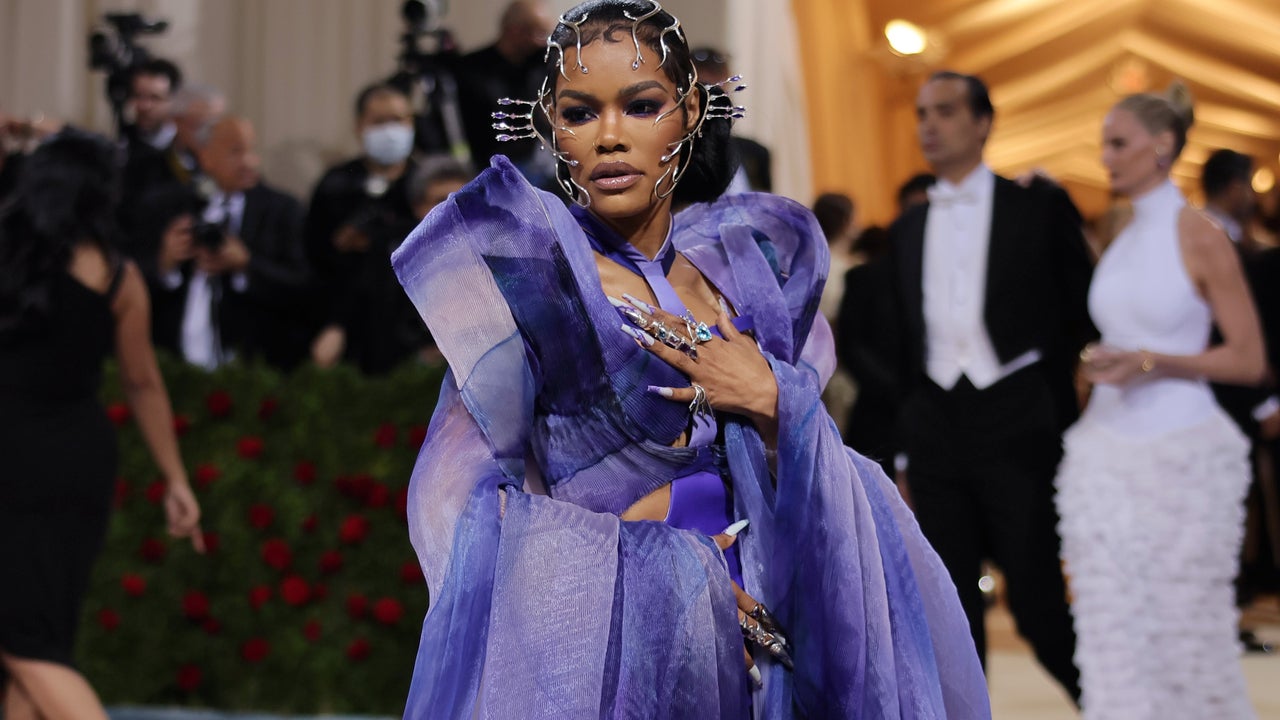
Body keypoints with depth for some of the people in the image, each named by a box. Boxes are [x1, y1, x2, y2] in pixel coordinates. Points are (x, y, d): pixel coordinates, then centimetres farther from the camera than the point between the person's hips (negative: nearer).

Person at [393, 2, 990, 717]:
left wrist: (769, 402, -13)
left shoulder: (745, 262, 6)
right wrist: (656, 563, -14)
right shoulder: (532, 271, -7)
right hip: (596, 654, -4)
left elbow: (811, 495, 7)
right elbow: (456, 497, -11)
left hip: (746, 650, 4)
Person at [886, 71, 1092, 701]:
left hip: (1017, 422, -4)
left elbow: (1080, 315, 3)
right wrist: (908, 450, 13)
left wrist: (1053, 409, -3)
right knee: (949, 611, 5)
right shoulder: (908, 229, 14)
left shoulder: (1038, 207, 1)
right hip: (936, 427, 4)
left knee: (1039, 601, -7)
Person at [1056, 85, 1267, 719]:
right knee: (1111, 634, -1)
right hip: (1104, 454, 6)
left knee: (1189, 631, 1)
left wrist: (1150, 363, -18)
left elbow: (1249, 359, -9)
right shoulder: (1117, 241, 12)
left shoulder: (1199, 238, -7)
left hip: (1184, 454, -6)